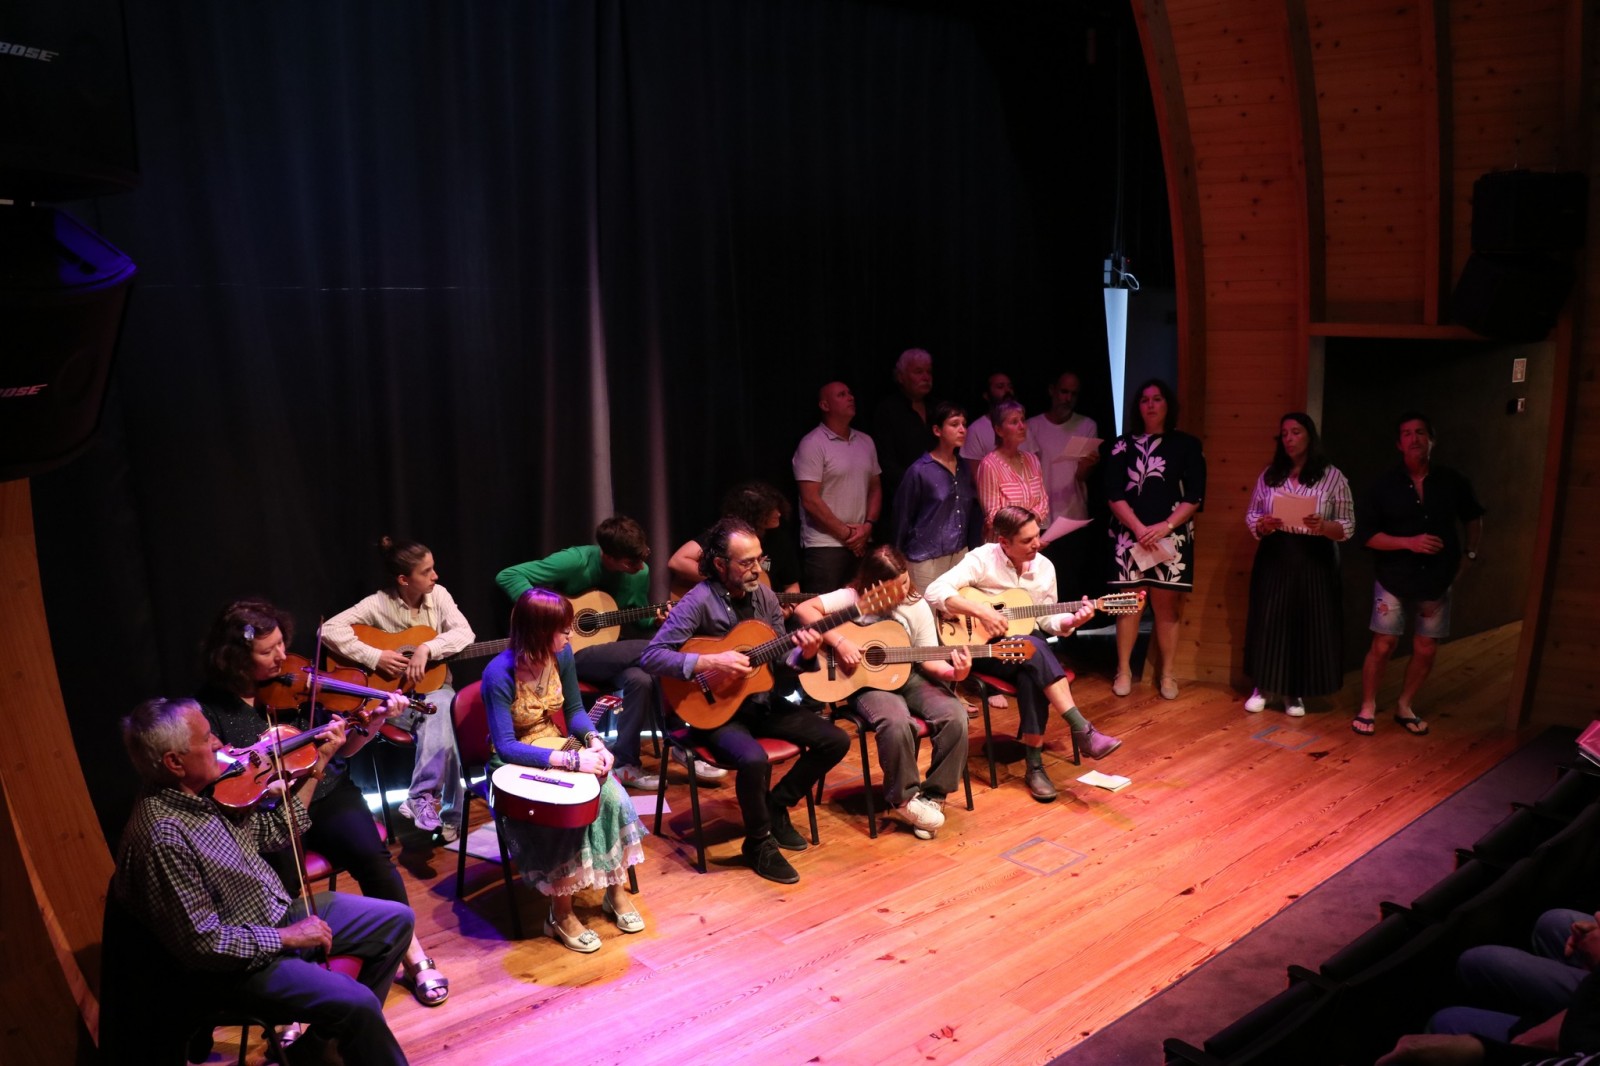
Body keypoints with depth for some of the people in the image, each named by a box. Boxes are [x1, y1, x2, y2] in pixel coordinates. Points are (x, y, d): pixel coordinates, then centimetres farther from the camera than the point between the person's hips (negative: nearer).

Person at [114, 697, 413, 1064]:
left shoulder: (205, 791, -3)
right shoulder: (162, 836, -30)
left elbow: (273, 832, 11)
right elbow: (201, 944, -27)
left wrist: (318, 762, 7)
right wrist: (286, 937, -21)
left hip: (280, 912, 9)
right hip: (240, 961, -9)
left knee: (398, 920, 11)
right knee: (358, 1005, -25)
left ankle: (333, 1030, 25)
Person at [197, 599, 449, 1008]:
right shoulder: (209, 707, -4)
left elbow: (342, 748, 4)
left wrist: (377, 720, -15)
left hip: (324, 793, 2)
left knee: (371, 855, -24)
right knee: (282, 879, -31)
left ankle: (413, 955, -6)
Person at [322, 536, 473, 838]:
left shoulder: (438, 595, 1)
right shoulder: (379, 604, -8)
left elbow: (465, 634, -11)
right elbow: (329, 629, -17)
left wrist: (427, 648, -26)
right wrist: (375, 657, -24)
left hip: (433, 689, 3)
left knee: (440, 719, -33)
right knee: (443, 733, -32)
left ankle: (421, 798, -20)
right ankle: (447, 817, -23)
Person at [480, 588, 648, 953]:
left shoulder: (562, 655, -7)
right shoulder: (500, 674, -25)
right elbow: (505, 747, -28)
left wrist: (593, 740, -15)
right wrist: (571, 760, -34)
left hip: (559, 750, 6)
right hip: (517, 766, -5)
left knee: (613, 797, -20)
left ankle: (616, 891, -1)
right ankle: (561, 915, -12)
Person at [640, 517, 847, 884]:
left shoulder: (763, 595, 2)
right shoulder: (699, 602, -18)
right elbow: (651, 656, -24)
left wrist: (803, 654, -15)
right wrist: (710, 663, -30)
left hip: (760, 702, 7)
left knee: (836, 740, -1)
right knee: (753, 759, -35)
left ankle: (776, 807, 15)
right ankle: (758, 842, -8)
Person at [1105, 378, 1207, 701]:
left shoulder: (1186, 445, 6)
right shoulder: (1124, 445, 7)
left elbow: (1195, 496, 0)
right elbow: (1114, 493, 0)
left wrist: (1165, 526, -12)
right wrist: (1139, 528, -12)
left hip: (1171, 536, 0)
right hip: (1130, 534, 0)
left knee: (1166, 606, 0)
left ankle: (1168, 675, 8)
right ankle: (1124, 671, 10)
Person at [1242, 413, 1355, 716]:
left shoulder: (1332, 477, -2)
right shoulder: (1269, 475, 5)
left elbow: (1348, 527, -2)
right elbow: (1250, 515, 9)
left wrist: (1324, 526, -22)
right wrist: (1262, 525, -13)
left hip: (1314, 562, -2)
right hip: (1274, 558, 2)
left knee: (1308, 626, 3)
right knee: (1268, 623, 4)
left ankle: (1295, 693, 18)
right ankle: (1264, 687, 19)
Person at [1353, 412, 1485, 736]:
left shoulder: (1453, 483, -2)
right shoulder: (1384, 487, -7)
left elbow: (1473, 517, 17)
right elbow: (1366, 535, -9)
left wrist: (1470, 554, 9)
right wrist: (1409, 542, -20)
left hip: (1436, 581, 2)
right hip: (1394, 579, -2)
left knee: (1426, 649, 8)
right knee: (1383, 646, -3)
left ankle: (1405, 707, 26)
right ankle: (1368, 708, 13)